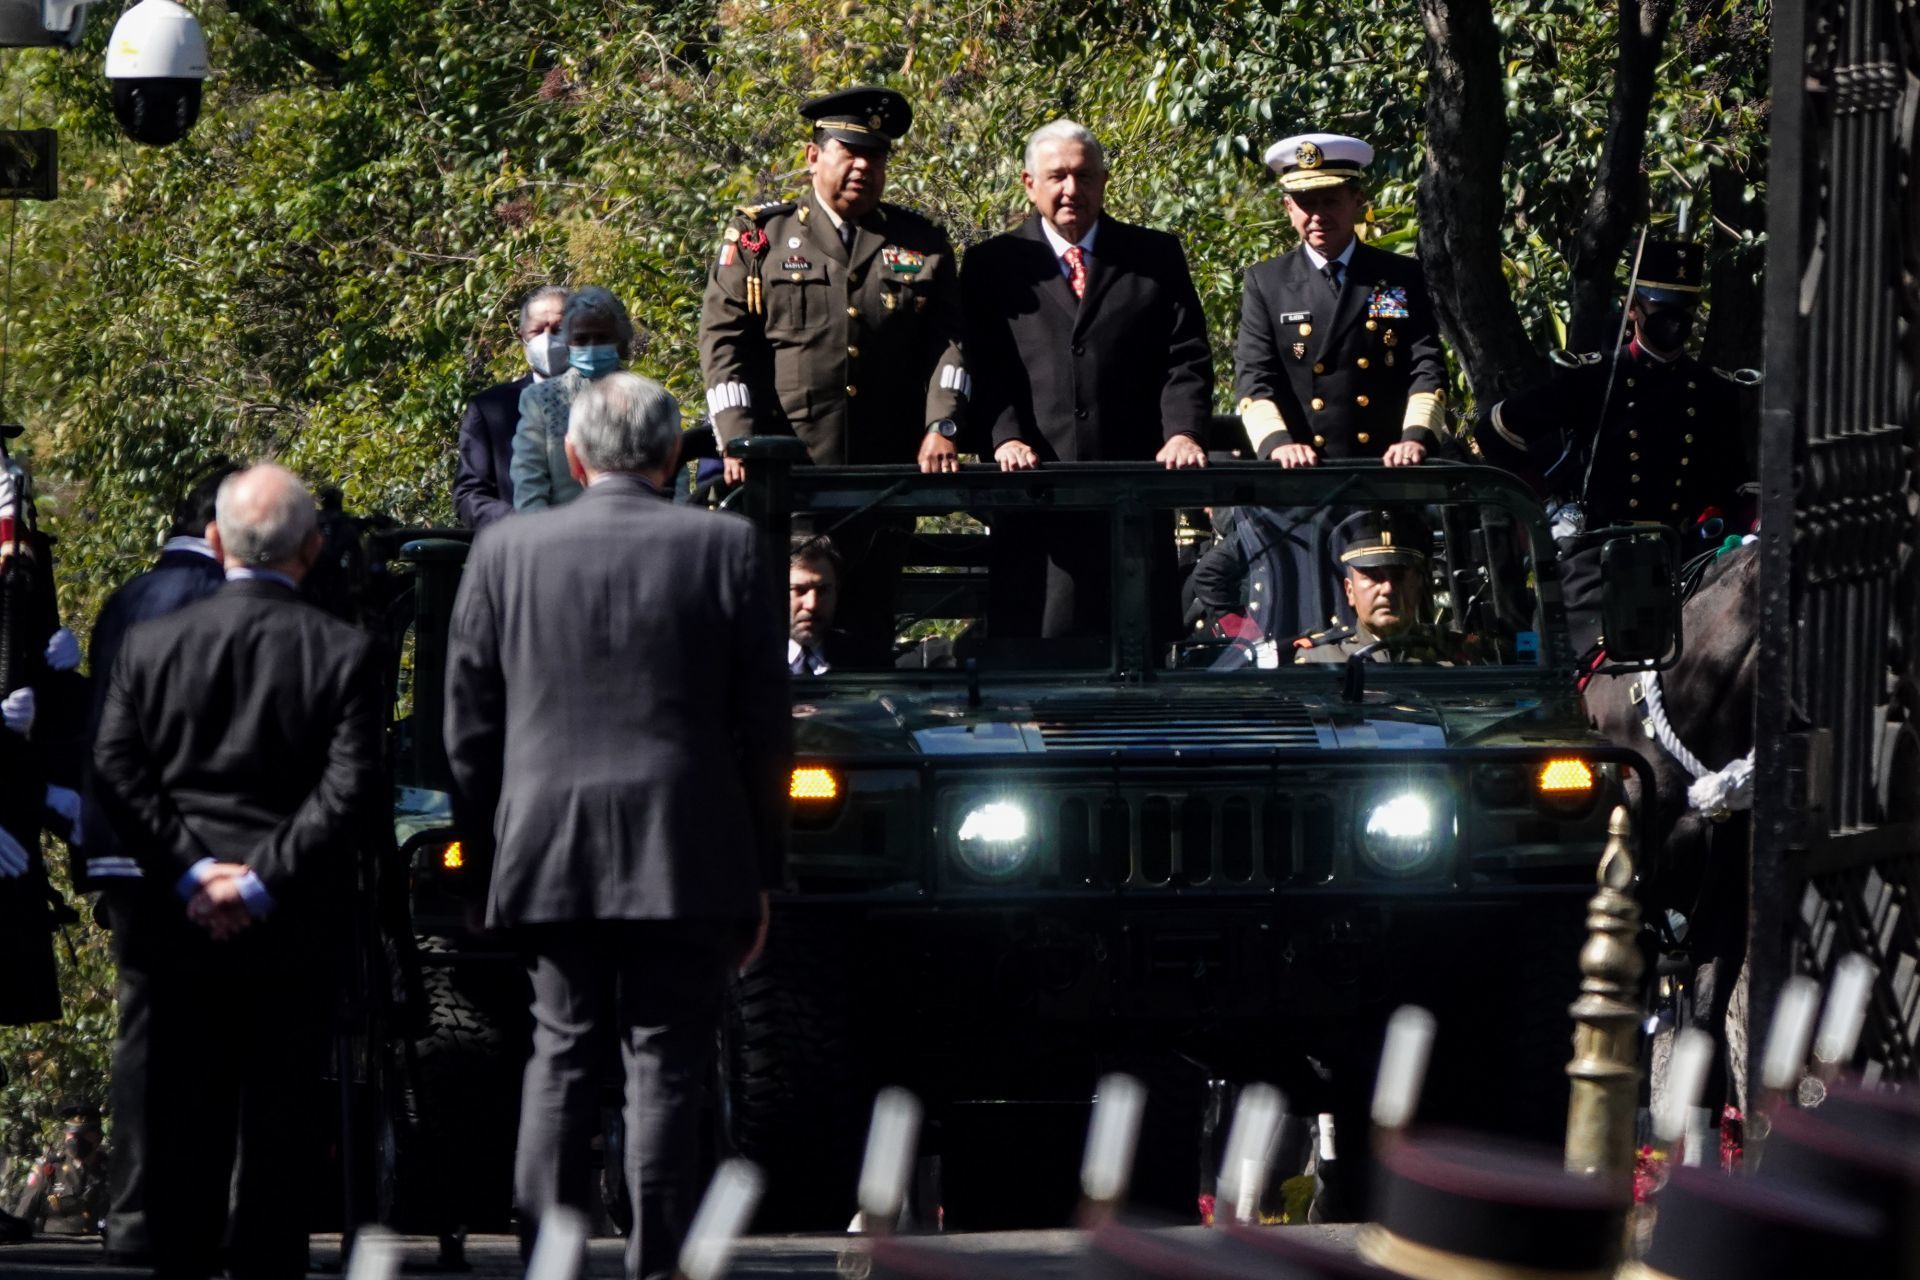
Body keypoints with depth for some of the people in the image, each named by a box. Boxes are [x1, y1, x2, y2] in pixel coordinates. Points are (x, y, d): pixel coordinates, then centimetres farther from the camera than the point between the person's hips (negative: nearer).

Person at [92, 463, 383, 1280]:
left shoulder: (150, 645, 2)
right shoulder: (341, 654, -5)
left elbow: (115, 772, -5)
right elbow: (351, 790, -13)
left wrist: (190, 871, -8)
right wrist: (264, 882, -12)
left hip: (179, 933, 2)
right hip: (294, 937, -2)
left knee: (180, 1121, 8)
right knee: (278, 1122, 4)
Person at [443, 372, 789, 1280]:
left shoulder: (505, 552, 3)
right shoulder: (726, 549, -1)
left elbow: (468, 726, 6)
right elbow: (764, 726, 1)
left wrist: (489, 861, 13)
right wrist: (759, 873, 7)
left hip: (550, 861, 2)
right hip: (689, 860, -2)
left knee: (562, 1051, 10)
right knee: (668, 1064, 1)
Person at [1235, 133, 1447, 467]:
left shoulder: (1403, 279, 13)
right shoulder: (1265, 283, 12)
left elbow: (1428, 368, 6)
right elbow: (1253, 376, 3)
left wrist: (1416, 437, -13)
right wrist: (1277, 441, -15)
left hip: (1386, 468, 0)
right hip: (1299, 474, 0)